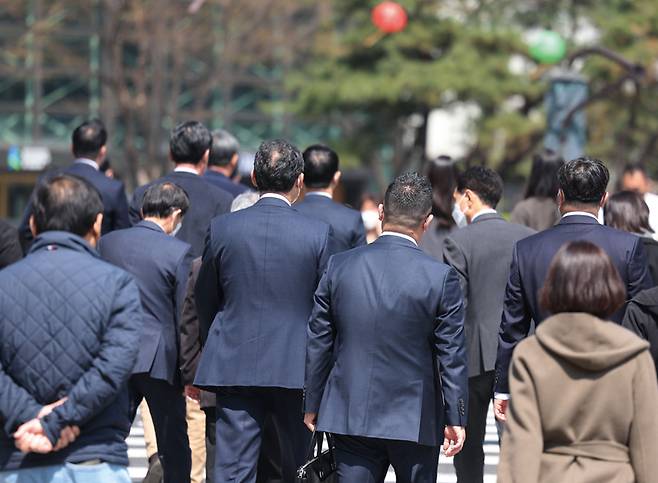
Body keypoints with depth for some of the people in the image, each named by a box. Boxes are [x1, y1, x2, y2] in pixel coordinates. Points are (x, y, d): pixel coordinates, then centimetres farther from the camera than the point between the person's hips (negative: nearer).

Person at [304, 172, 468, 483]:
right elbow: (452, 355, -5)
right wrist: (456, 418, 3)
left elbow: (318, 342, 3)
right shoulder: (440, 277, -10)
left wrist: (312, 405, 13)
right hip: (416, 420, -2)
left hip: (350, 415, 2)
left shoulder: (340, 266, -3)